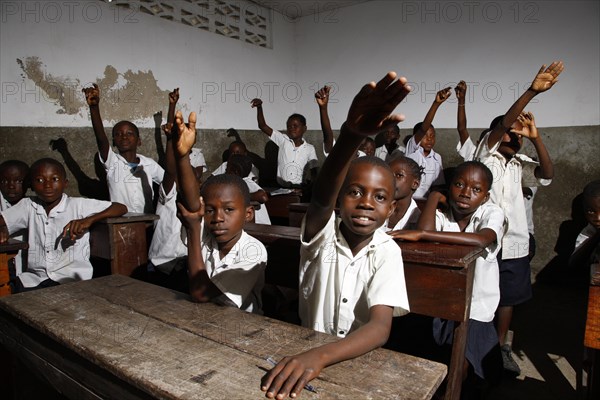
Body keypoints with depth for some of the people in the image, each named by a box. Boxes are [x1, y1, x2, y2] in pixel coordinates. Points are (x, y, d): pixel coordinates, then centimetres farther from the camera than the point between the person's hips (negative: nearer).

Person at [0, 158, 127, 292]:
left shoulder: (78, 205, -5)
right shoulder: (28, 206, 9)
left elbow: (121, 208, -8)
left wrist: (89, 220, -22)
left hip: (72, 277, -4)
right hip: (36, 277, 4)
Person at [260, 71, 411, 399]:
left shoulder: (387, 252, -10)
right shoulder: (322, 234, -12)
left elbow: (380, 327, -22)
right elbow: (322, 199, -34)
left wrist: (320, 356, -40)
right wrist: (351, 134, -52)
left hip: (361, 361, 1)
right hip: (308, 355, 0)